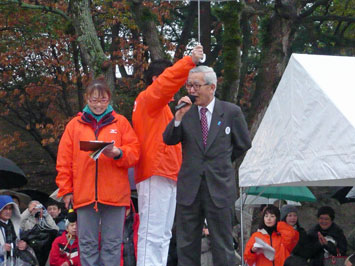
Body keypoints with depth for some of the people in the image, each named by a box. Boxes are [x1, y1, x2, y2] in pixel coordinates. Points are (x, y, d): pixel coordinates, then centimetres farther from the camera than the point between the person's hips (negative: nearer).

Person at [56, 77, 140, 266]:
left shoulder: (120, 122, 9)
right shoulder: (75, 124, 11)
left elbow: (134, 152, 4)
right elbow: (64, 160, 9)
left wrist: (118, 153, -17)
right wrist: (66, 190, 2)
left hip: (115, 194, -1)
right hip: (84, 194, 1)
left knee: (112, 244, 1)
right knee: (87, 244, 3)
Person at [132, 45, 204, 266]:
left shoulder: (161, 107, 26)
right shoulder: (148, 99, -3)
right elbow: (167, 81, -21)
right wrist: (190, 61, -28)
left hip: (168, 177, 10)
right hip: (156, 175, -10)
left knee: (163, 235, 11)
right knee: (152, 234, -13)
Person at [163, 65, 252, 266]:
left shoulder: (231, 112, 1)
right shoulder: (186, 111, 5)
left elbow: (244, 144, 12)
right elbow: (169, 140, -6)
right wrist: (179, 116, -19)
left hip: (220, 188, -2)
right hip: (189, 188, 2)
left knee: (223, 247, 2)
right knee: (187, 246, 6)